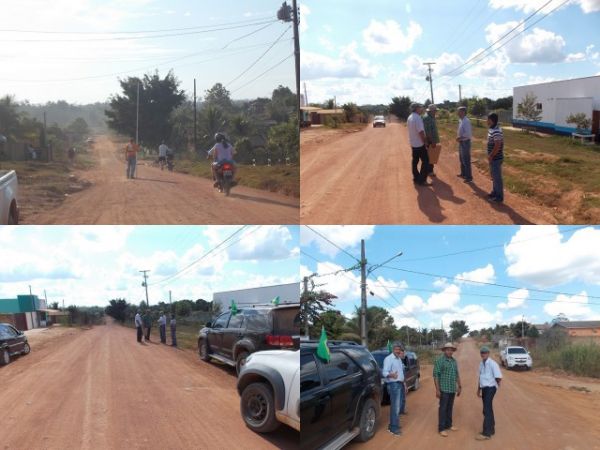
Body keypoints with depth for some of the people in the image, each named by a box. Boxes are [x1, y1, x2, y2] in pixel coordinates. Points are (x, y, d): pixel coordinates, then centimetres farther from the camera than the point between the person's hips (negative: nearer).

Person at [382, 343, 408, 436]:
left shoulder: (399, 359, 16)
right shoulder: (389, 359, -14)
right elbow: (384, 372, -25)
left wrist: (404, 384, 24)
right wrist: (390, 375, -45)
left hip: (400, 384, 9)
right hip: (393, 385, -9)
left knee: (397, 407, 12)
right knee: (395, 407, -11)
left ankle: (392, 425, 20)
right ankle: (394, 428, -8)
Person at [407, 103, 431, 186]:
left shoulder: (409, 118, 8)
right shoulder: (418, 118, -21)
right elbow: (421, 132, -25)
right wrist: (425, 141, -14)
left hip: (413, 143, 9)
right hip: (420, 144, -9)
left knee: (415, 161, 14)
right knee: (425, 161, -3)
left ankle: (416, 178, 22)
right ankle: (422, 180, -4)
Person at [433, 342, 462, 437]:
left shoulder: (454, 361, 11)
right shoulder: (440, 360, -10)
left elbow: (457, 375, 20)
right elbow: (436, 375, -13)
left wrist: (459, 387, 18)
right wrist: (437, 389, -16)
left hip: (452, 389, 6)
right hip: (444, 389, -6)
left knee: (450, 408, 14)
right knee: (443, 408, -3)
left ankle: (448, 425, 26)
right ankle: (441, 428, 2)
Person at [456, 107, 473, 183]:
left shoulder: (466, 121, -21)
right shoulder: (461, 121, 8)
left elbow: (468, 134, -26)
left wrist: (460, 138, -18)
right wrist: (458, 136, 3)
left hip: (465, 142, -10)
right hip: (461, 142, 10)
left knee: (466, 160, -4)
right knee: (462, 159, 22)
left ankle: (469, 177, 3)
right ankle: (463, 173, 37)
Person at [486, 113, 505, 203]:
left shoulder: (496, 132, -23)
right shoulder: (492, 129, 9)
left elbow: (497, 146, -27)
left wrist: (490, 156, -18)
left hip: (496, 158, -10)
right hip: (493, 158, 10)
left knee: (497, 177, -2)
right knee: (494, 176, 21)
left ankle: (499, 197, 6)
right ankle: (495, 192, 34)